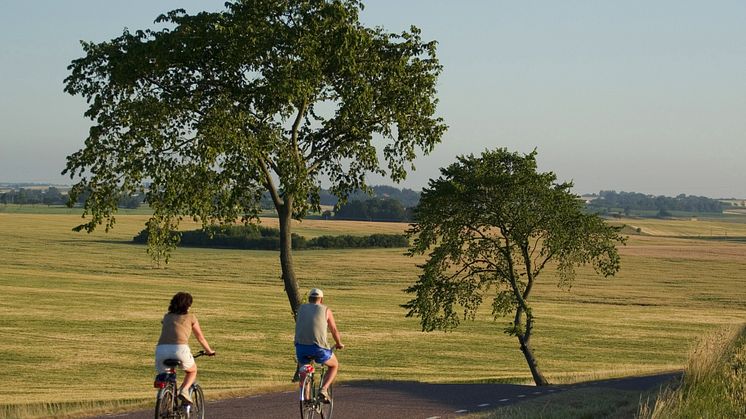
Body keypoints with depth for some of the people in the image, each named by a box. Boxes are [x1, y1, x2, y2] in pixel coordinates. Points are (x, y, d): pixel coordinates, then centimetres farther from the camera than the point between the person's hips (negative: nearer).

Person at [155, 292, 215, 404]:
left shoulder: (167, 317, 26)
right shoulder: (190, 317, 18)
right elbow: (200, 337, 27)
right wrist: (209, 351, 44)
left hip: (161, 348, 3)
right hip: (179, 348, -2)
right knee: (192, 371, 26)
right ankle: (184, 390, -1)